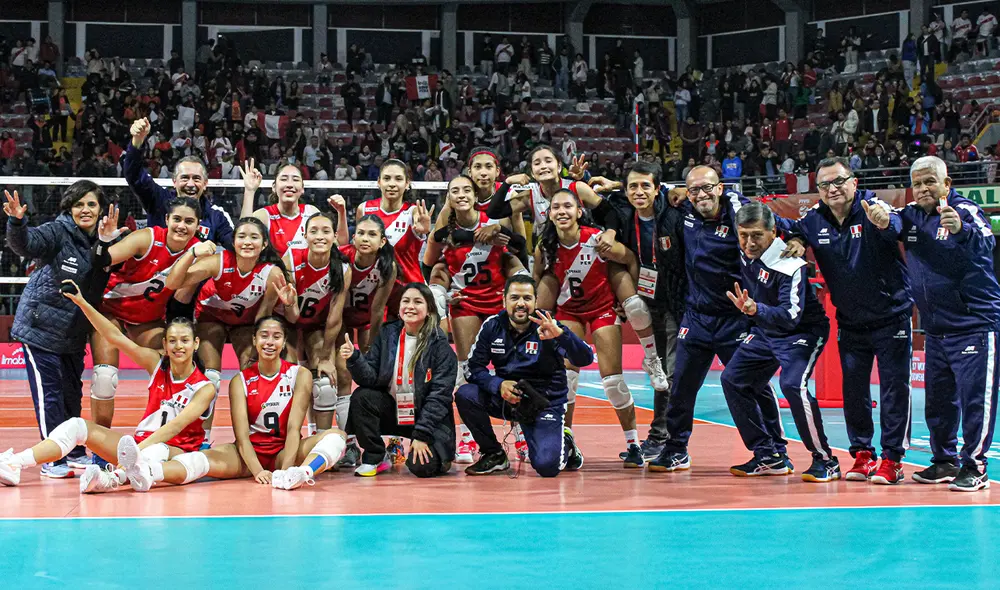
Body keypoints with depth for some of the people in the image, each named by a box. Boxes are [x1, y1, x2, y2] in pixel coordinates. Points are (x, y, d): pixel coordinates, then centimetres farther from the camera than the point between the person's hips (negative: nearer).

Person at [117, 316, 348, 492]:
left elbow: (293, 428, -12)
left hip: (285, 452, 0)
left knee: (336, 436, -29)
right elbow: (241, 433, -10)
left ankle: (301, 473, -63)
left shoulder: (300, 375, -1)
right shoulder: (241, 381, 1)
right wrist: (257, 471, -29)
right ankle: (145, 473, -62)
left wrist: (285, 469, -29)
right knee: (208, 457, -32)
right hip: (250, 453, 0)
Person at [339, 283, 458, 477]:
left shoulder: (439, 344, -10)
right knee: (361, 397, -23)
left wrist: (422, 435, -17)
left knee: (422, 467, -25)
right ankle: (374, 458, -3)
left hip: (427, 417, -3)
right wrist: (354, 358, -27)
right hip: (393, 413, 4)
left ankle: (438, 453, 14)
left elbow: (440, 393, -13)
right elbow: (371, 378, -6)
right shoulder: (386, 335, 1)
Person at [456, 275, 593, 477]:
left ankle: (565, 444, 16)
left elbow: (585, 359, -25)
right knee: (465, 394, -23)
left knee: (547, 466, -23)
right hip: (506, 398, 3)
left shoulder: (547, 328, -14)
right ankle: (494, 455, -1)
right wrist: (498, 385, -22)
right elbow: (473, 367, -2)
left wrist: (560, 334, -43)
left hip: (545, 404, -3)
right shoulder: (493, 326, -5)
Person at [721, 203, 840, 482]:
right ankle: (770, 456, 10)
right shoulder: (745, 252, -10)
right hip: (765, 331, 9)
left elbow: (790, 317, -36)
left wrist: (756, 309, -52)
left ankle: (825, 460, -15)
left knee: (793, 384, -28)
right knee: (733, 379, 3)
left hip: (802, 331, -8)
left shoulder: (790, 266, -30)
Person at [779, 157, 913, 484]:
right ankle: (863, 454, 19)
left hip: (891, 317, -4)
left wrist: (883, 222, -63)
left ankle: (892, 458, 4)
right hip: (850, 322, 5)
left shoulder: (872, 207, -18)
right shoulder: (815, 220, -4)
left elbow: (894, 227, -40)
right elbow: (791, 229, 16)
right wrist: (794, 240, -7)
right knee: (853, 392, 8)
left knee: (894, 389, -2)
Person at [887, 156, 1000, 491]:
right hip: (934, 327, 7)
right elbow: (895, 224, -12)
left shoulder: (964, 210, -12)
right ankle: (944, 462, 26)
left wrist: (961, 231, -49)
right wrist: (883, 221, -36)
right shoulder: (912, 215, 7)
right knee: (938, 399, 15)